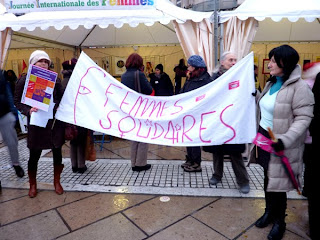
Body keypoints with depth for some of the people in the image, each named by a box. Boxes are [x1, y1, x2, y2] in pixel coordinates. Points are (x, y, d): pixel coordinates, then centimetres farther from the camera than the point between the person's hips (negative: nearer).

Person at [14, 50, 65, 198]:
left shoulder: (54, 78, 3)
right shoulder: (24, 80, -1)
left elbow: (62, 97, 7)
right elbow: (17, 101, 2)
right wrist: (28, 111, -17)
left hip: (55, 121, 2)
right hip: (36, 122, -1)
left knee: (57, 152, 10)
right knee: (34, 155, 9)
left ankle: (56, 182, 31)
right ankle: (32, 185, 33)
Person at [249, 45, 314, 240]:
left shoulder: (299, 87, -16)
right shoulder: (271, 84, 9)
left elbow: (303, 118, -21)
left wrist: (285, 140, -31)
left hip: (280, 145, -7)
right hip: (264, 138, 7)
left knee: (277, 183, 6)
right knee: (268, 178, 18)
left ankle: (279, 222, 29)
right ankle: (270, 212, 40)